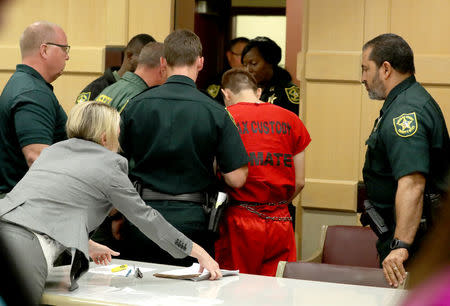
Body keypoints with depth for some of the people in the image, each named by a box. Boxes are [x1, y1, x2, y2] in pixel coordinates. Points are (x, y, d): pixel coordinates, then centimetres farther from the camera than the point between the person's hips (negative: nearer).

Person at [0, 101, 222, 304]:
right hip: (26, 247, -7)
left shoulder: (53, 150, 25)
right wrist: (198, 252, 21)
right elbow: (146, 217, 12)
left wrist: (85, 244, 50)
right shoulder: (108, 165, 6)